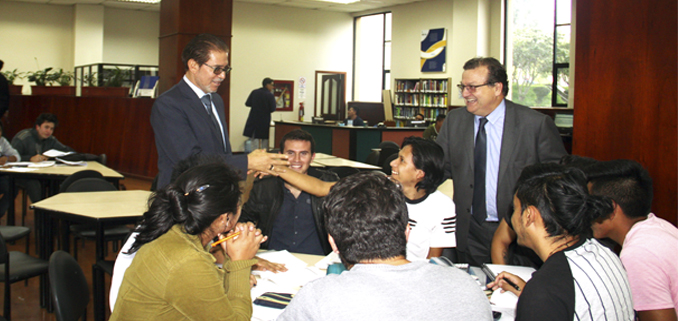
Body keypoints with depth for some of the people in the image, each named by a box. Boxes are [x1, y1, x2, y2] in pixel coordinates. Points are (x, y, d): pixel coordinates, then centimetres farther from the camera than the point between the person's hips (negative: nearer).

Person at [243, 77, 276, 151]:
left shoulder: (254, 92, 1)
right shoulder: (269, 95, -12)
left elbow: (247, 103, 5)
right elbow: (272, 109, -13)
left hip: (253, 120, 4)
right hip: (264, 121, -4)